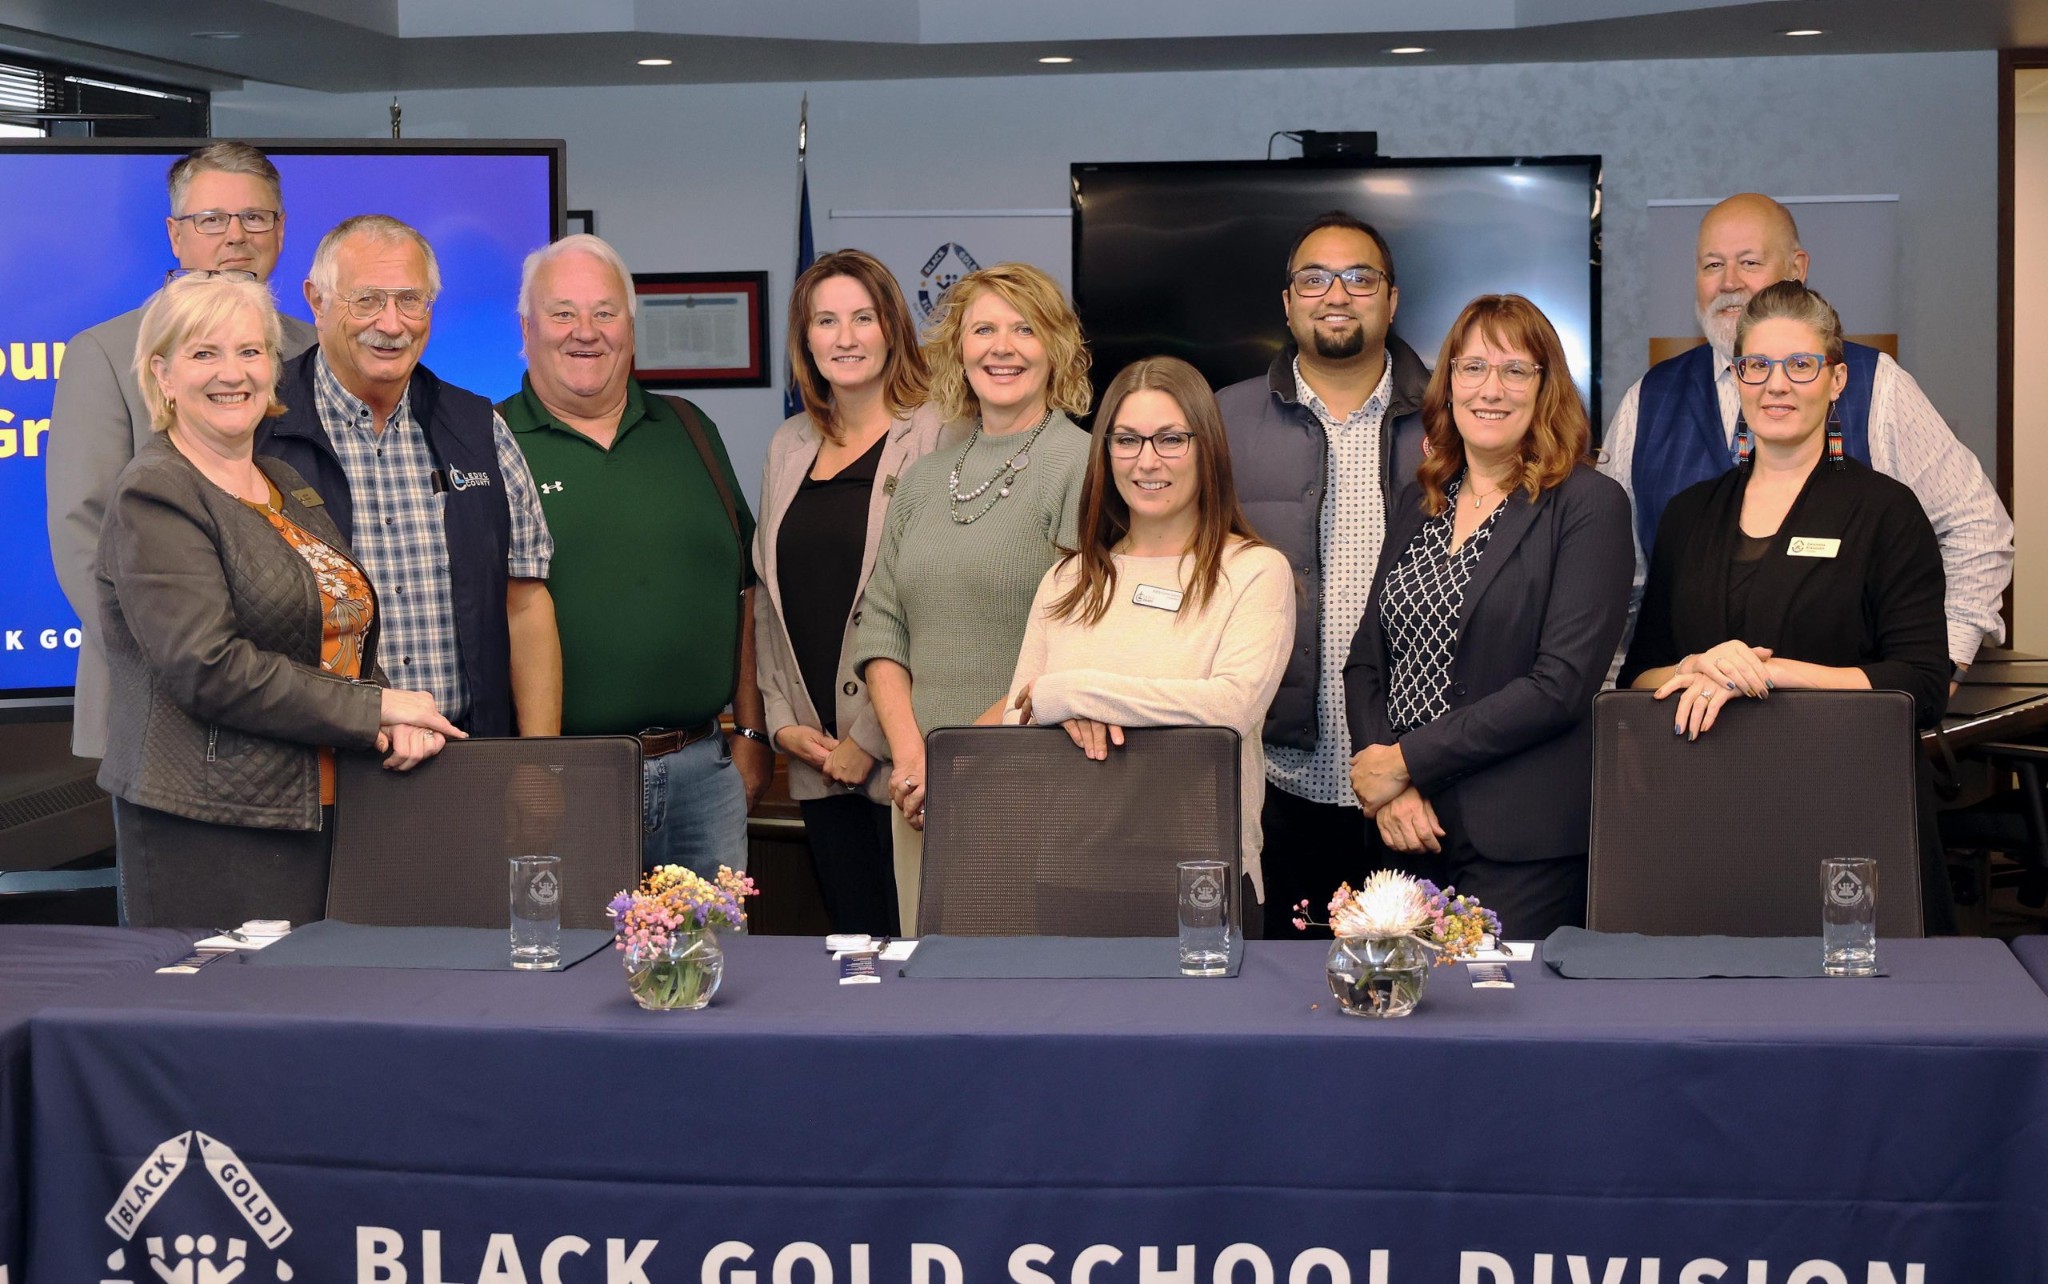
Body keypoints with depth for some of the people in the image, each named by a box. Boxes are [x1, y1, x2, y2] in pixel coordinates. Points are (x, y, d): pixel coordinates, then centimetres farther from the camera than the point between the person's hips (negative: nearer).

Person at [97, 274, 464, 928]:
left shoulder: (289, 488, 17)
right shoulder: (154, 496, -8)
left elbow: (349, 635, 21)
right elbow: (208, 667, -18)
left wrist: (397, 719, 0)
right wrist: (375, 708, -13)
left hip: (319, 816, 7)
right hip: (207, 830, -7)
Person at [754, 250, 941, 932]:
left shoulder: (938, 440, -6)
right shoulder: (789, 446, 15)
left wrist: (873, 738, -12)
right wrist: (782, 720, 6)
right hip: (816, 755, 6)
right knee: (851, 933, 8)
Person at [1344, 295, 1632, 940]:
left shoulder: (1589, 505, -6)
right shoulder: (1418, 502, 13)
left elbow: (1562, 684, -15)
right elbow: (1366, 660, 10)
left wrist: (1407, 762, -14)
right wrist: (1388, 788, -8)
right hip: (1406, 837, 5)